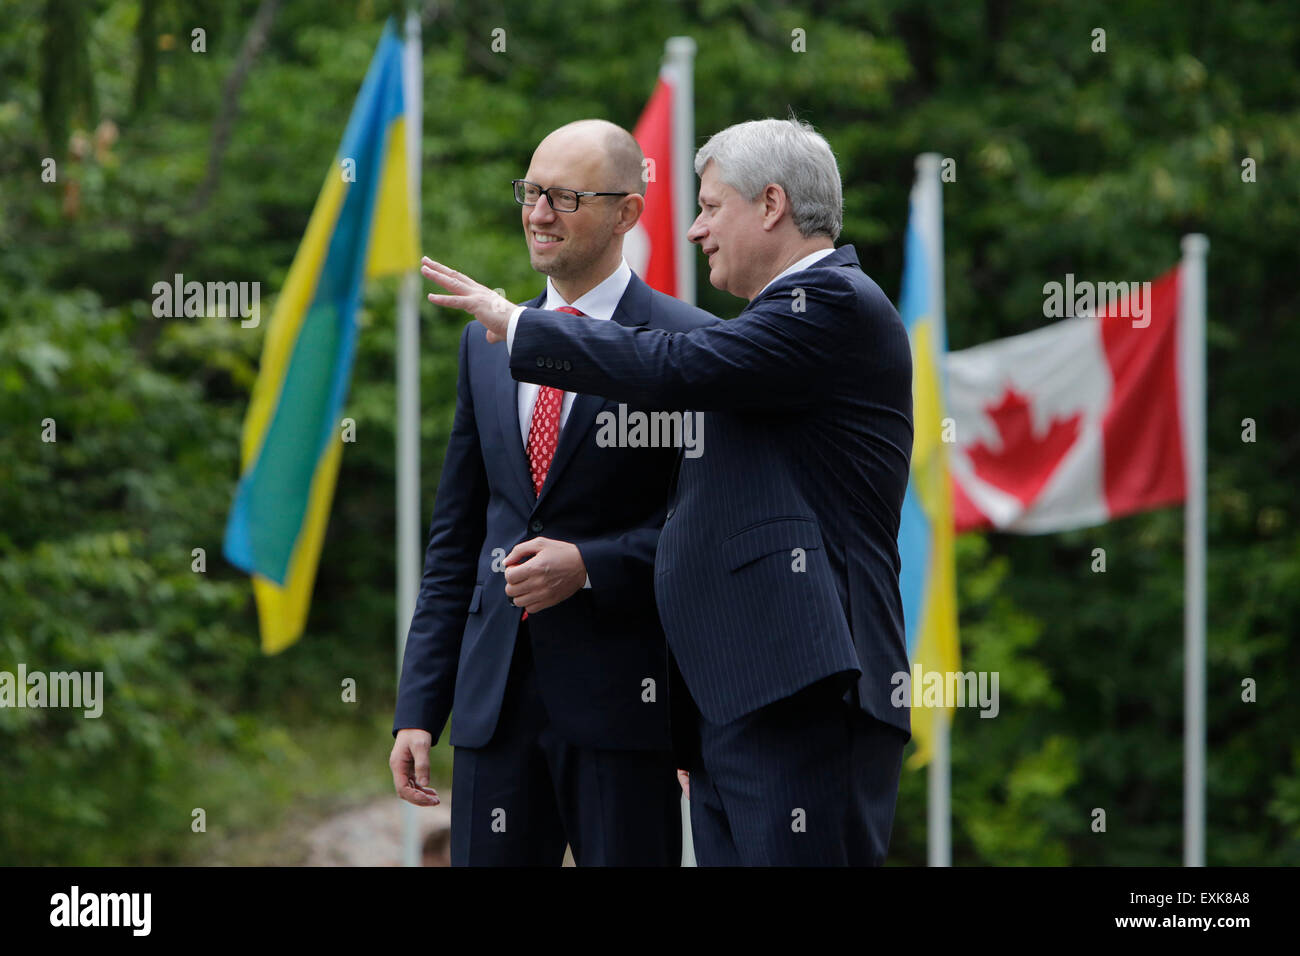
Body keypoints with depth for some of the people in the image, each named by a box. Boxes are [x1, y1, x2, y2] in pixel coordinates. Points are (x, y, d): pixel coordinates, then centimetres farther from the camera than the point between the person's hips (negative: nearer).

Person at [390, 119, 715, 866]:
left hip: (622, 693, -5)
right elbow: (456, 537, 16)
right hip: (497, 692, 5)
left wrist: (589, 566, -17)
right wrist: (419, 708, 10)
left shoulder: (687, 345, -4)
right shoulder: (487, 343, 15)